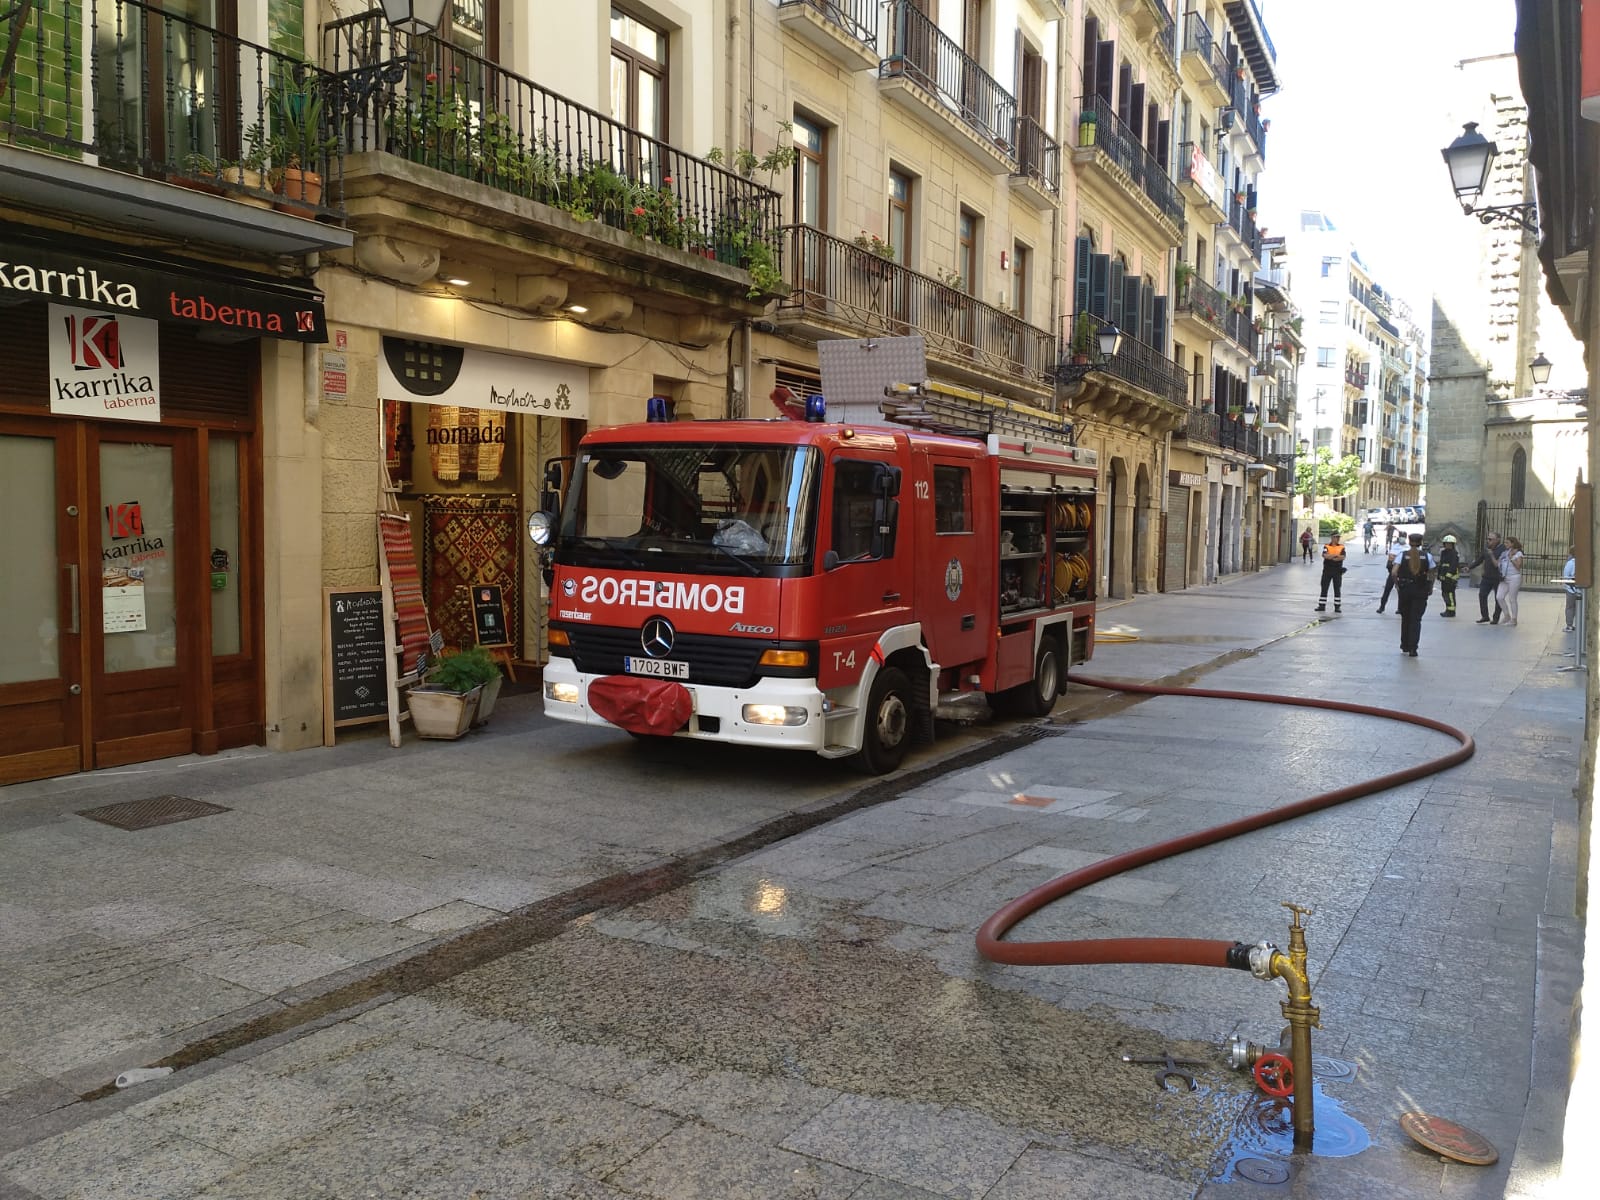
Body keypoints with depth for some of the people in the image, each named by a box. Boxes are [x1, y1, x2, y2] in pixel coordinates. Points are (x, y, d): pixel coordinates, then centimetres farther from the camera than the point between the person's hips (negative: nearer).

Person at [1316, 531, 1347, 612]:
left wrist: (1331, 557, -17)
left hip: (1337, 571, 0)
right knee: (1324, 588, 4)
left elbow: (1343, 557, -12)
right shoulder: (1326, 547, 2)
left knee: (1337, 589, 3)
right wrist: (1336, 555, -16)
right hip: (1327, 570, 0)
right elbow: (1325, 555, -17)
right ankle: (1322, 606, 9)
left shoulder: (1341, 547, 4)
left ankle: (1337, 606, 9)